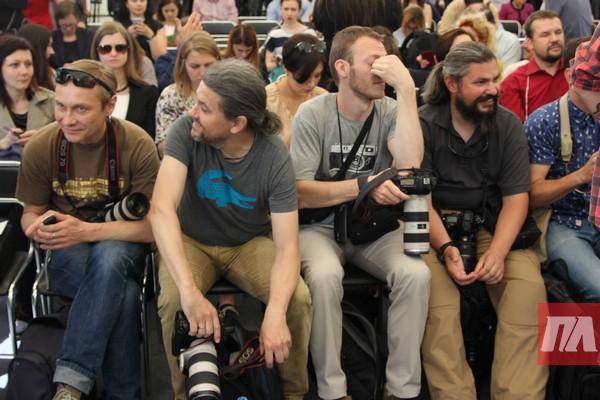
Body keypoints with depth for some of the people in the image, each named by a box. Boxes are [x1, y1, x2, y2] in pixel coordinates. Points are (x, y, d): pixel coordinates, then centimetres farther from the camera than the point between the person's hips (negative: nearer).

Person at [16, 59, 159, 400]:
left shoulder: (137, 145, -16)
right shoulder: (41, 148, -10)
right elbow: (29, 215, 5)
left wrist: (86, 231, -29)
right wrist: (41, 227, -22)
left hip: (121, 247, 0)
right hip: (68, 256, 1)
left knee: (108, 257, -39)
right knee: (124, 295, -35)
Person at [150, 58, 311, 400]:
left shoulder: (275, 157, -22)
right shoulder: (186, 132, -23)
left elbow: (287, 247, -24)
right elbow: (162, 208, -34)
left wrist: (275, 313, -43)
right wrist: (190, 291, -46)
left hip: (251, 243, 0)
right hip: (192, 240, 0)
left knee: (298, 299, -24)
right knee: (173, 301, -30)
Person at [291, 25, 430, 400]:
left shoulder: (390, 111, -4)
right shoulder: (313, 114, -10)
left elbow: (411, 165, -24)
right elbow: (300, 192, -14)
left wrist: (407, 87, -25)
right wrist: (362, 185, -28)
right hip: (322, 225, -2)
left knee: (416, 274, -27)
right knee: (325, 276, -34)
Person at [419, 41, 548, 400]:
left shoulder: (509, 125, 3)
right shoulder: (423, 124, -3)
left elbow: (516, 198, -2)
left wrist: (497, 252, -20)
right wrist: (445, 248, -26)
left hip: (494, 226, 2)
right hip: (436, 226, -2)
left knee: (529, 286, -26)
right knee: (435, 289, -32)